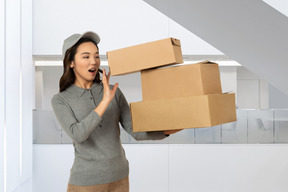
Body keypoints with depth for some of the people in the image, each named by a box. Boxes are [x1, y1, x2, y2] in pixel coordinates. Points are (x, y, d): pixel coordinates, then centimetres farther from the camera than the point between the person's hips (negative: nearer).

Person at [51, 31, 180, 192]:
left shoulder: (114, 92, 1)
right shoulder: (60, 101, -7)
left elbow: (136, 131, -4)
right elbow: (77, 135, -24)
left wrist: (169, 130, -19)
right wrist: (105, 102, -29)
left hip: (118, 178, 4)